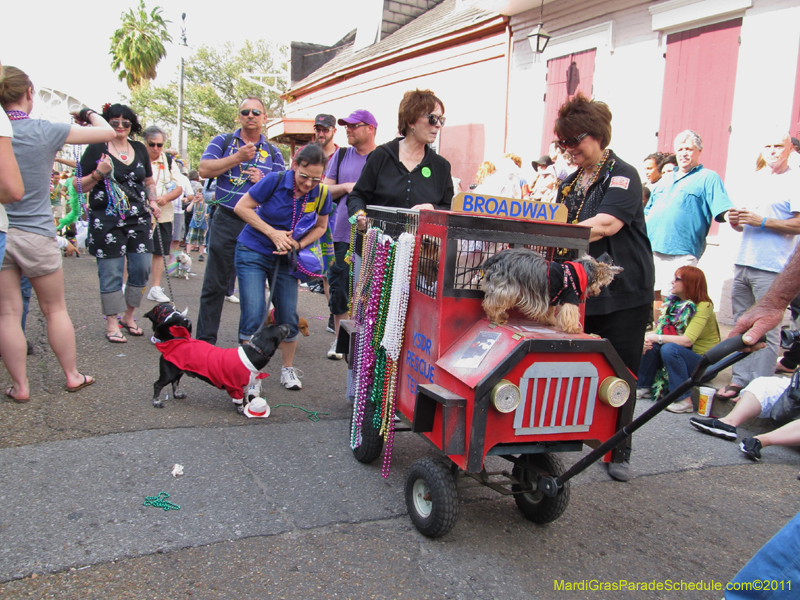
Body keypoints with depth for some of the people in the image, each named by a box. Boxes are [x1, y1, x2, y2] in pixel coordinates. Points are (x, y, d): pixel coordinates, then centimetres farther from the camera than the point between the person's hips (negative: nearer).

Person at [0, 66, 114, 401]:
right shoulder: (44, 131, -8)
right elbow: (107, 132, -3)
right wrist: (90, 114, 17)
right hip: (36, 235, -1)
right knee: (55, 309, 12)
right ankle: (72, 376, 22)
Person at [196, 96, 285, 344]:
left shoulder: (273, 152, 11)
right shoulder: (223, 141, 7)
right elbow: (204, 169, -7)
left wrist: (263, 181, -9)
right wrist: (238, 158, -12)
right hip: (226, 222, -1)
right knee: (215, 284, 2)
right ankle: (205, 340, 12)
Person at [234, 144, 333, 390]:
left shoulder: (321, 194, -10)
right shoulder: (275, 181, -19)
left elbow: (321, 227, 6)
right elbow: (241, 207, -11)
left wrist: (298, 244, -12)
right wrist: (272, 233, -18)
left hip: (285, 259, 3)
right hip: (253, 252, -3)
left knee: (288, 317, 3)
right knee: (253, 314, -10)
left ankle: (288, 368, 23)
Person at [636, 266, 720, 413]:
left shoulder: (703, 306, -19)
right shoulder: (674, 303, 3)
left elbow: (687, 340, -29)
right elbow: (662, 329, 1)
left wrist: (658, 338, -24)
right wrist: (650, 337, -21)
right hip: (682, 352, 7)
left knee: (669, 349, -31)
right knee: (652, 345, -15)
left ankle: (684, 400, -24)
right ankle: (644, 387, -1)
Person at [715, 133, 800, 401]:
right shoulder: (754, 179, 19)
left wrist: (761, 221, -16)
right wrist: (735, 221, 2)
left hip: (771, 268, -7)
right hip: (742, 263, 7)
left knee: (767, 330, -4)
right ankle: (739, 380, 16)